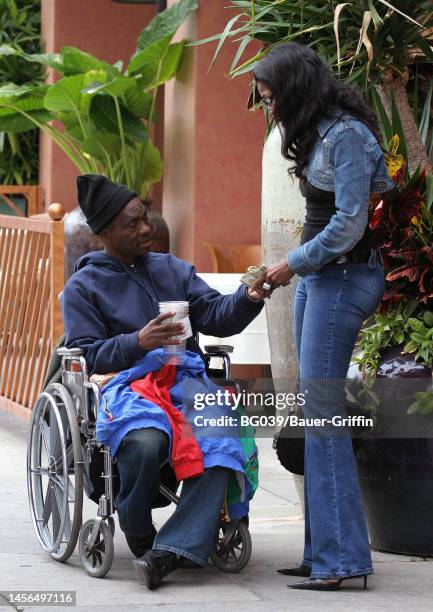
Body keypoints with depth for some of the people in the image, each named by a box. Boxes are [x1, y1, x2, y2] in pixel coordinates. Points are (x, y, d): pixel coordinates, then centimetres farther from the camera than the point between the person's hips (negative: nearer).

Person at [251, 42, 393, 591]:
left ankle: (339, 556, -11)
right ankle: (323, 552, 10)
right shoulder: (320, 134, 15)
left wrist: (292, 263, -9)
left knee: (321, 413, -12)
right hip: (317, 278, 10)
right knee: (315, 416, 8)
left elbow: (349, 225, -18)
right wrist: (298, 268, 11)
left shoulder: (346, 135, -14)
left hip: (342, 278, -10)